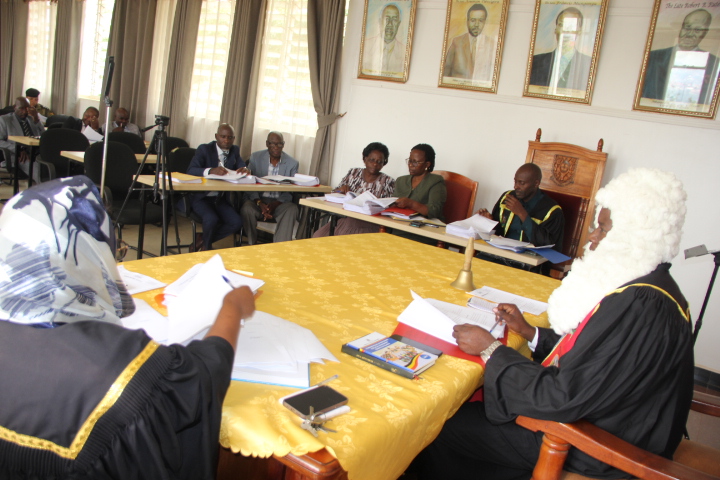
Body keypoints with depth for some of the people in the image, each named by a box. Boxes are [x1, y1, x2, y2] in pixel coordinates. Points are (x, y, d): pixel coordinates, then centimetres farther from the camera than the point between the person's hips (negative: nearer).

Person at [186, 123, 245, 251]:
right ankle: (207, 247, 1)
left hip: (220, 198, 5)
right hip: (202, 197, -5)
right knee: (212, 219, -31)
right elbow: (191, 170, -20)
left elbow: (242, 167, -3)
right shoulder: (204, 149, -7)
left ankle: (202, 239, 6)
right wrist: (211, 171, -40)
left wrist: (244, 170, -30)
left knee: (237, 223, -17)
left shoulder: (235, 150, 7)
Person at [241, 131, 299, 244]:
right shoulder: (256, 157, 5)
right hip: (258, 200, 0)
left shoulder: (292, 163, 3)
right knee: (247, 208, -32)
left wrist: (275, 204, -20)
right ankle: (252, 245, -12)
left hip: (279, 202, 0)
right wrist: (259, 203, -20)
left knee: (292, 209, -32)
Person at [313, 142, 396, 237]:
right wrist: (341, 189, -4)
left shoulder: (388, 182, 5)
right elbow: (334, 194, 18)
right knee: (318, 236, -20)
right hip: (344, 219, 3)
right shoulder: (353, 173, 14)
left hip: (367, 226, -3)